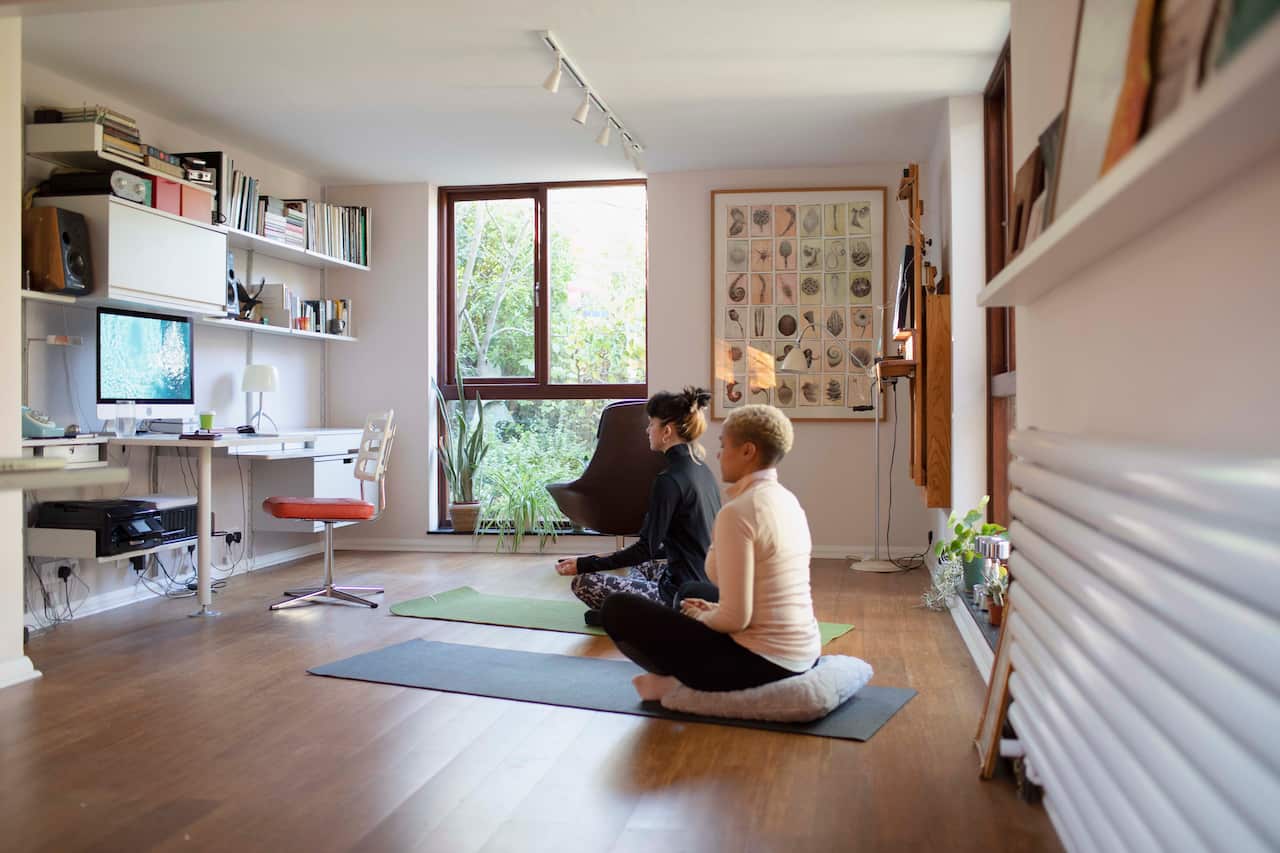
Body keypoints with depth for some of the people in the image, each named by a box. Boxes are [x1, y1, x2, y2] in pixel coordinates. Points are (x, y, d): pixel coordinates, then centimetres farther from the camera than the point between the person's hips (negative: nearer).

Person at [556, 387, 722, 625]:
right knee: (639, 566, 35)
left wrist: (583, 565, -11)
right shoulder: (702, 470, 9)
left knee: (584, 583, -5)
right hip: (707, 585, 9)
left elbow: (647, 548, -17)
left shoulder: (670, 480, -19)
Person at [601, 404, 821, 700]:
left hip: (761, 662, -9)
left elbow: (735, 617, -22)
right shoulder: (789, 502, 8)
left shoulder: (737, 512, -20)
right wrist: (713, 610, 15)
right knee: (690, 593, 34)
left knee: (618, 610, -3)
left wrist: (700, 617, -2)